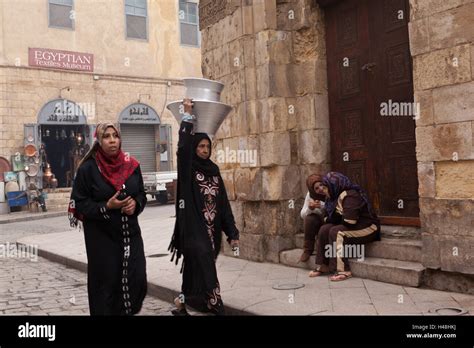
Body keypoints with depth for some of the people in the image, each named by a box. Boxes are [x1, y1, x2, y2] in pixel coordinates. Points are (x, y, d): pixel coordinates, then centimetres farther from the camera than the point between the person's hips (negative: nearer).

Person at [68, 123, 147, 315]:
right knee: (106, 283, -1)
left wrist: (136, 203, -8)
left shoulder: (131, 165, 5)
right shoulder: (88, 168, -8)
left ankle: (129, 310, 24)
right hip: (101, 237, -4)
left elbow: (142, 194, 13)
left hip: (130, 234, 4)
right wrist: (106, 207, -20)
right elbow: (80, 204, -8)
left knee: (137, 279, 1)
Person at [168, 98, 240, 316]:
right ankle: (217, 309, -4)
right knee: (205, 272, -8)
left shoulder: (214, 170, 12)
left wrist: (232, 232, 4)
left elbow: (224, 202, 9)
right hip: (194, 228, -6)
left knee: (195, 268, 14)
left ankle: (181, 302, 31)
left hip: (211, 229, 6)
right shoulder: (188, 168, -2)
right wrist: (187, 114, -18)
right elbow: (183, 146, -23)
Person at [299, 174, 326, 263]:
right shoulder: (310, 194, 0)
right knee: (309, 219, -27)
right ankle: (308, 250, -14)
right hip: (315, 224, 4)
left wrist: (321, 206, -36)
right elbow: (303, 214, -2)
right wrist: (310, 208, -23)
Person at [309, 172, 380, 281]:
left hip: (367, 227, -9)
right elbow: (332, 217, 20)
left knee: (336, 232, -29)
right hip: (352, 227, 9)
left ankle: (343, 271, -29)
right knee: (324, 229, -10)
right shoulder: (337, 196, 10)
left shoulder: (350, 196, -21)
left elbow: (349, 221, -28)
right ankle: (322, 267, -7)